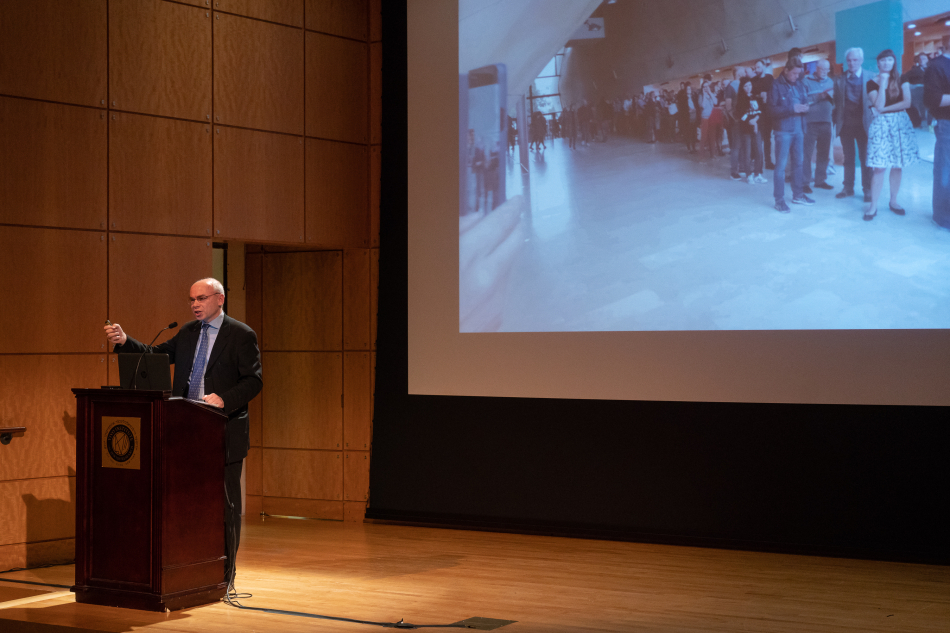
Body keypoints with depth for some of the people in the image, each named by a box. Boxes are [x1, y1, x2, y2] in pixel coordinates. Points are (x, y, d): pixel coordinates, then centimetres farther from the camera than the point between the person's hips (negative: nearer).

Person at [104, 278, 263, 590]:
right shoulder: (188, 332, 14)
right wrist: (124, 341, -5)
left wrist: (223, 399, -23)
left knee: (225, 504, 1)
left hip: (223, 432, -5)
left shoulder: (241, 335, -4)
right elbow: (156, 354, 10)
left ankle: (224, 576, 10)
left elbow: (253, 380, -9)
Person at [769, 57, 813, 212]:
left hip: (798, 129, 6)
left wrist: (805, 107, -4)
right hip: (783, 130, -6)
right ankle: (779, 200, -1)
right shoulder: (776, 86, -6)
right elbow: (772, 108, -12)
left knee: (798, 163, 12)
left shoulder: (798, 86, 10)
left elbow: (805, 101, 20)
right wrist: (792, 109, -20)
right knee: (780, 165, -4)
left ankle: (798, 195, 24)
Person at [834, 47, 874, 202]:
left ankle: (867, 190, 9)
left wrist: (872, 104, -15)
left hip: (863, 123, -3)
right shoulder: (839, 79, 7)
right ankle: (848, 188, 17)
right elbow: (837, 102, 6)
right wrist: (836, 121, -1)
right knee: (848, 158, 10)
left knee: (865, 158, 2)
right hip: (845, 124, 3)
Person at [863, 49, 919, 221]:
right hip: (881, 125, -3)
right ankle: (873, 205, -6)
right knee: (879, 167, -9)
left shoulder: (902, 80, 7)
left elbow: (907, 102, -5)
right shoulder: (872, 83, 1)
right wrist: (883, 84, -14)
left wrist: (884, 110, -9)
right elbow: (879, 106, -12)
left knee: (898, 166, 4)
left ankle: (893, 201, 16)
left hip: (900, 123, 3)